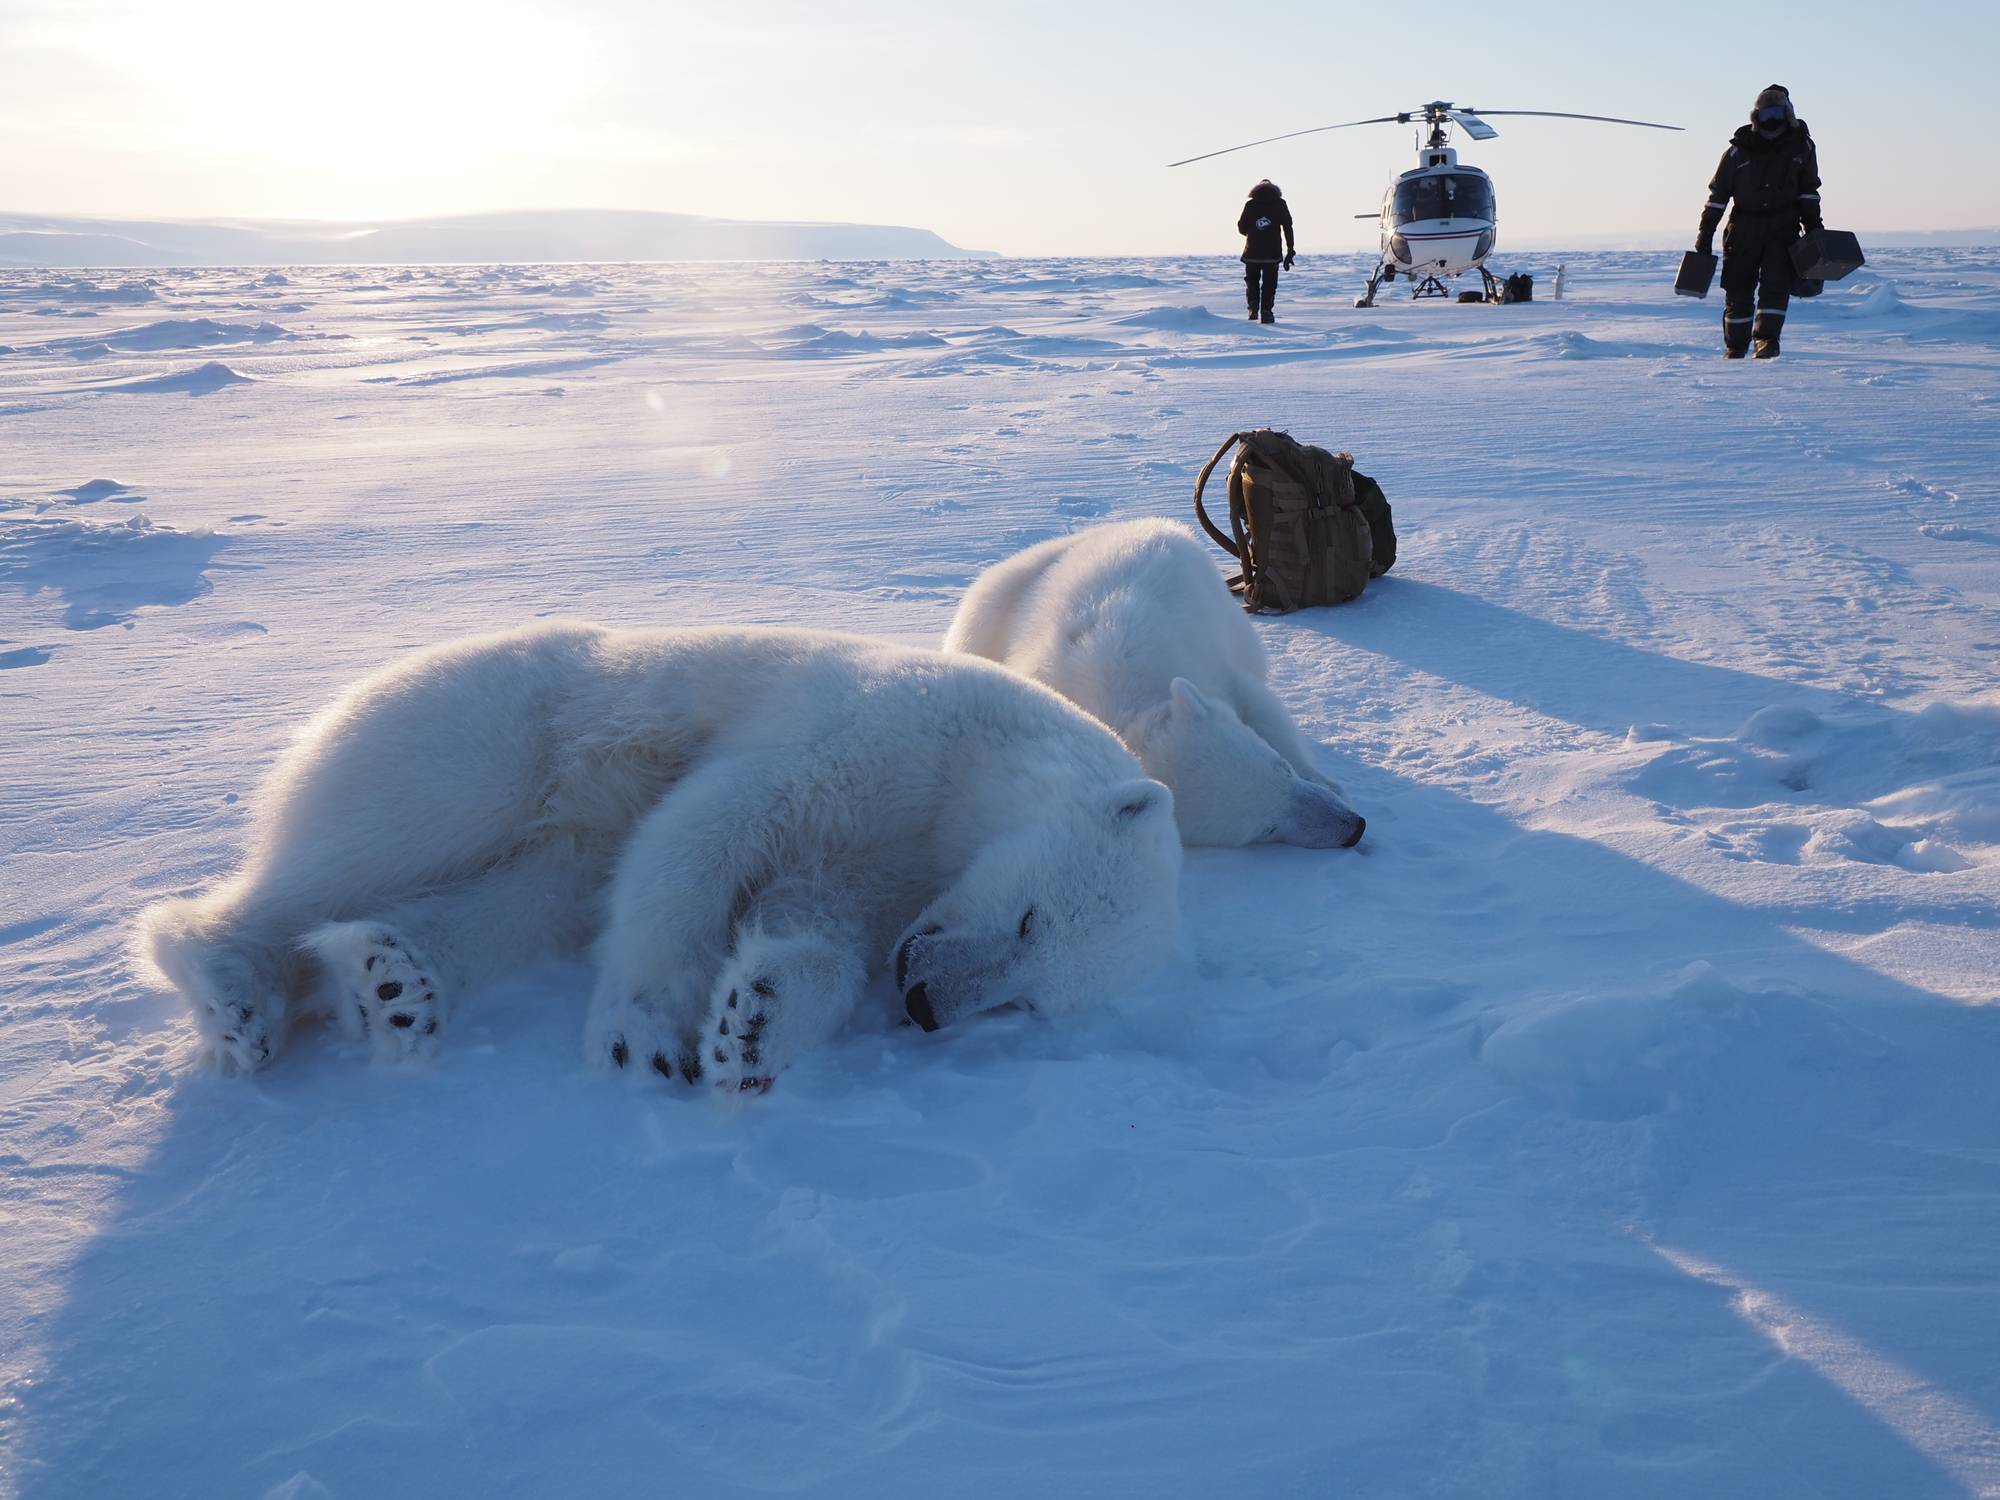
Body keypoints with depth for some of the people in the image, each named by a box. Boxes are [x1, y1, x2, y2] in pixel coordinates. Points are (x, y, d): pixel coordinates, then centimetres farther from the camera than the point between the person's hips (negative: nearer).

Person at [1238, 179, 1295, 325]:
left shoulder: (1251, 204, 5)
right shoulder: (1279, 204, 5)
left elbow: (1241, 228, 7)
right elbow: (1288, 227, 1)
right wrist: (1290, 251, 3)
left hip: (1252, 252, 1)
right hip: (1273, 253, -1)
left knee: (1252, 281, 15)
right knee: (1269, 283, 7)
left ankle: (1253, 308, -3)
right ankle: (1266, 312, -2)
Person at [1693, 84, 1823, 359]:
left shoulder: (1800, 145, 3)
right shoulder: (1740, 148, -2)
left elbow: (1809, 189, 13)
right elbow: (1718, 192, 2)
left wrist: (1813, 224, 6)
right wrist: (1705, 233, -2)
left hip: (1783, 226, 0)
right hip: (1744, 226, 0)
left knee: (1776, 284, -15)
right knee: (1738, 288, 3)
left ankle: (1767, 341, -13)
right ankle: (1735, 347, 16)